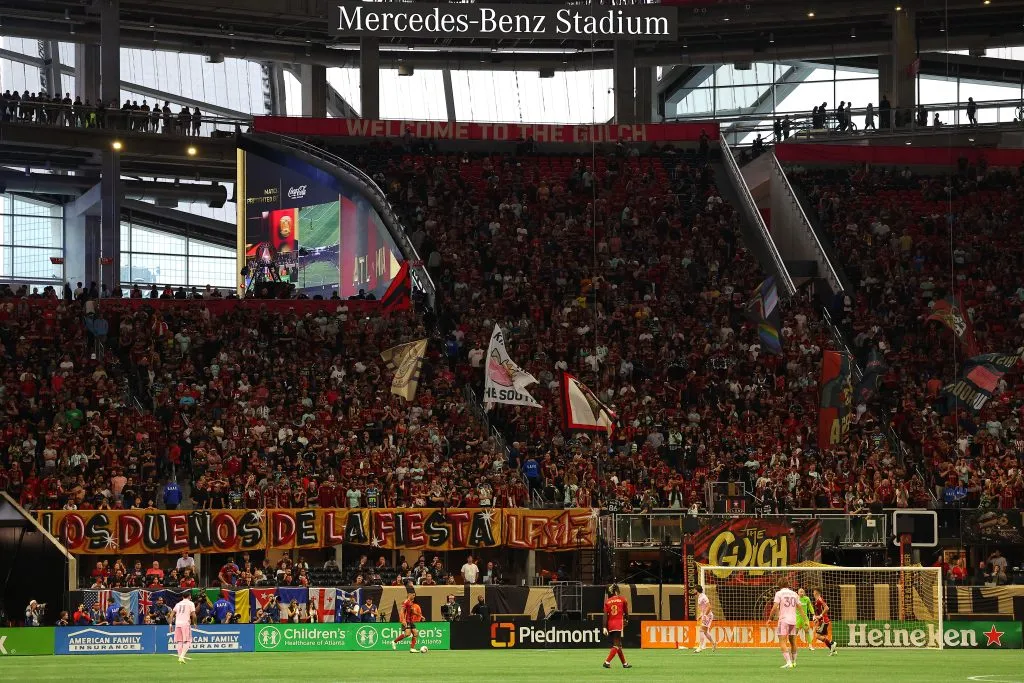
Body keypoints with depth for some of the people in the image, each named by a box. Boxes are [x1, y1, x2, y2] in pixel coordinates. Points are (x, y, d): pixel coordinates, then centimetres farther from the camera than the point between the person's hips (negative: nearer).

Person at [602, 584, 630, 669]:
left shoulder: (607, 601, 4)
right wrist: (625, 620, 27)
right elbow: (626, 613, 6)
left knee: (618, 645, 16)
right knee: (616, 645, -5)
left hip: (610, 624, 4)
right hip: (619, 624, -4)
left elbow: (605, 615, -3)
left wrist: (604, 627, -5)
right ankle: (607, 662, -20)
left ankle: (625, 663, 25)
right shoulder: (622, 599, -2)